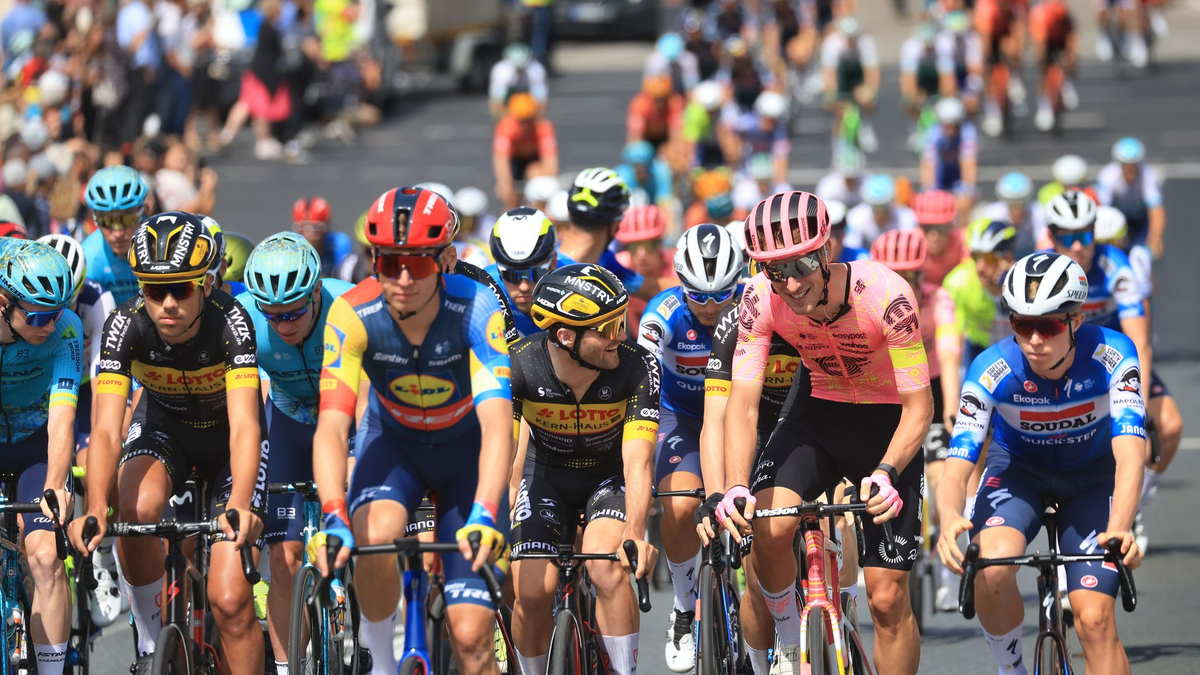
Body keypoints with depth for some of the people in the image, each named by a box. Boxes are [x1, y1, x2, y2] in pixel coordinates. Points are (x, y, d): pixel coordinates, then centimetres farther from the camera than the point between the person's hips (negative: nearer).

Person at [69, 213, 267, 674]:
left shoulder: (230, 321, -32)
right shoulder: (126, 325, -27)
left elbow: (244, 425, -41)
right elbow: (107, 429, -34)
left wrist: (239, 506, -58)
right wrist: (96, 510, -51)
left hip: (226, 440, -2)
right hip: (165, 426, 2)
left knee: (229, 601, -14)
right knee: (135, 510, -33)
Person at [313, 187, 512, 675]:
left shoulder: (476, 310, -31)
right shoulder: (353, 315, -28)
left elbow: (497, 422, -41)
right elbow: (332, 426, -36)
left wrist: (484, 515, -56)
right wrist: (335, 518, -52)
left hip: (466, 449, -1)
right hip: (394, 441, 1)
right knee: (375, 536, -34)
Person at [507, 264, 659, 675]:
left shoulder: (637, 368, -28)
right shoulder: (520, 364, -28)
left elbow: (637, 461, -33)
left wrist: (635, 534, -48)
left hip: (610, 475, -1)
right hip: (547, 473, 1)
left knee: (606, 567, -29)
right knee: (531, 592, -17)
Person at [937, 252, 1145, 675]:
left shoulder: (1111, 357, -30)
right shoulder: (992, 370, -29)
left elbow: (1129, 454, -40)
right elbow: (956, 470, -33)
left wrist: (1119, 530, -59)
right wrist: (950, 520, -57)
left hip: (1092, 475, 0)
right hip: (1019, 470, 0)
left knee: (1094, 620, -15)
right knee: (991, 573, -30)